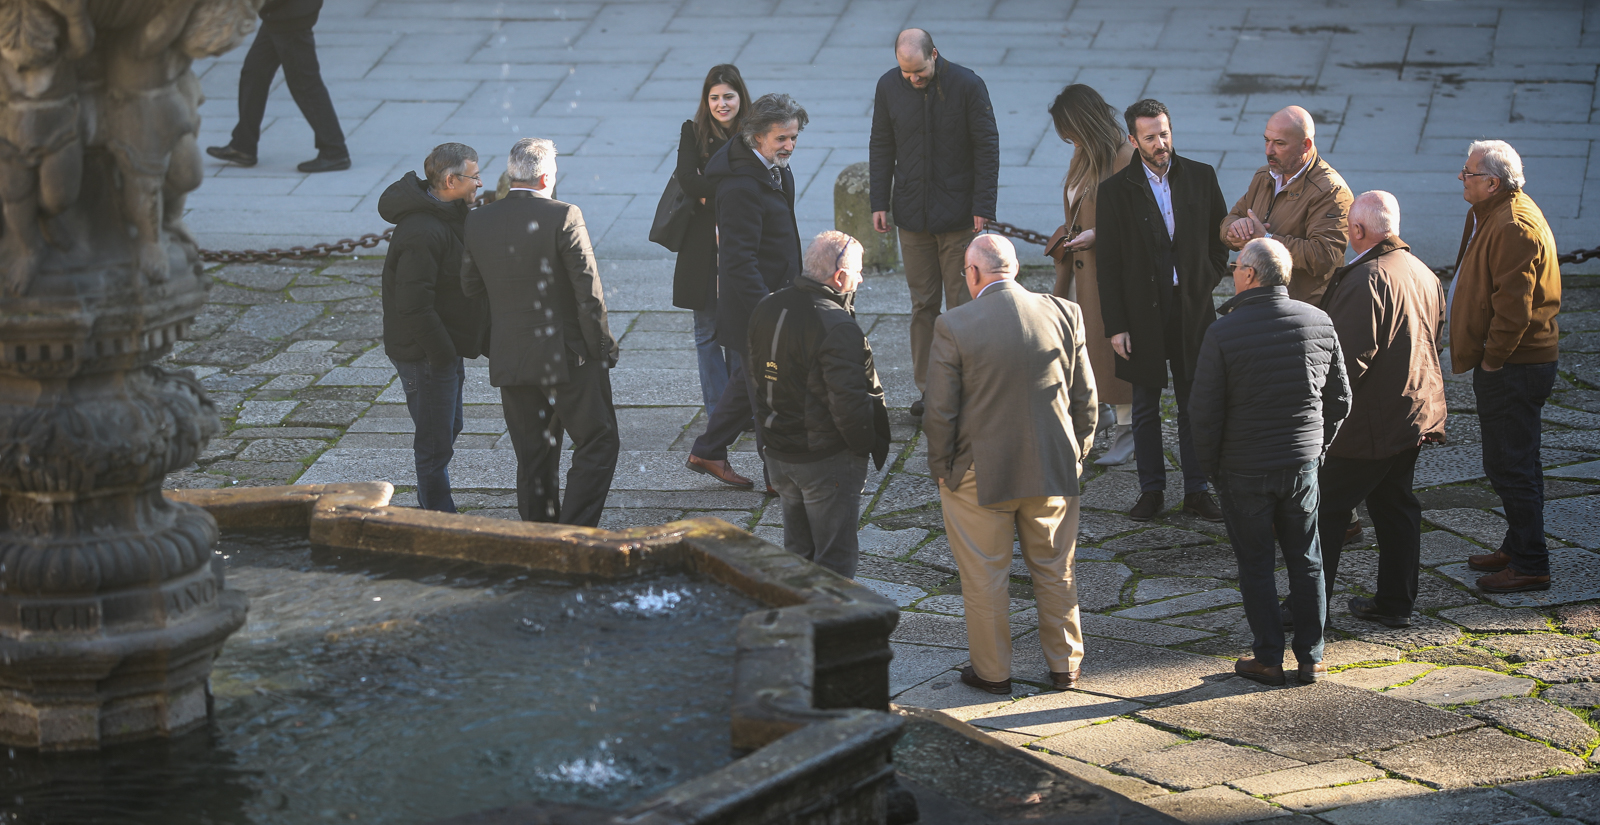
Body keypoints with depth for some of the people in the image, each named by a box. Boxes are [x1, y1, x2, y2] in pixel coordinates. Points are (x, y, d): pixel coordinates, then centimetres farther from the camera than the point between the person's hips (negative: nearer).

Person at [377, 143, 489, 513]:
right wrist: (445, 355, -22)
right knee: (436, 442, -2)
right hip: (425, 355, -11)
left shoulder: (448, 216, 7)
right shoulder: (422, 233, -26)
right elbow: (414, 305, -28)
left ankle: (434, 511, 34)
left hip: (446, 349, 11)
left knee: (448, 429, 21)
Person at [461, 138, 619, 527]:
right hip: (567, 356, -5)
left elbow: (469, 289, 7)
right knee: (598, 444, 5)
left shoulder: (477, 223, 1)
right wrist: (601, 348, -5)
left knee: (533, 458, 14)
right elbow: (589, 291, -14)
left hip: (509, 360, 5)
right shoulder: (563, 217, -14)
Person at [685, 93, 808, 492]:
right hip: (750, 300, -10)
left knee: (750, 380, 22)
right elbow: (739, 260, -27)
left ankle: (708, 452, 36)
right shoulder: (741, 187, -26)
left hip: (768, 297, 10)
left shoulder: (776, 170, 6)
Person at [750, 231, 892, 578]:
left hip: (778, 453, 8)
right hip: (828, 459, -8)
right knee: (834, 559, 4)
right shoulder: (838, 329, -24)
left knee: (796, 552, 21)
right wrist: (867, 446, -9)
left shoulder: (767, 309, 1)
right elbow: (849, 403, -25)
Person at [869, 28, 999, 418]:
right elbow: (881, 147, 9)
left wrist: (983, 206, -10)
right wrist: (879, 203, 3)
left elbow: (987, 147, -6)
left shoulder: (967, 85, -10)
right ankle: (928, 389, 14)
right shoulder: (889, 86, 0)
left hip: (958, 215, -3)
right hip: (912, 214, 3)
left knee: (962, 305, 1)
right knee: (923, 304, 7)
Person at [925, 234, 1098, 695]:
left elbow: (940, 411, -11)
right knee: (1056, 572, 18)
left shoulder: (953, 327, -15)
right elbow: (1085, 398, 1)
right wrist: (1077, 453, 14)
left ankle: (992, 671, 22)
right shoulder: (1065, 315, -6)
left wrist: (942, 468, 3)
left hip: (979, 475, -3)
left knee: (984, 578, 12)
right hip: (1054, 468, 3)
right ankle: (1065, 666, 28)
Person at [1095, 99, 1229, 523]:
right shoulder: (1116, 190, -6)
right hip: (1142, 313, -1)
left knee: (1194, 406, 8)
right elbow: (1108, 263, -4)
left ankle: (1197, 491, 18)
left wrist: (1206, 282, 0)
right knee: (1145, 408, 9)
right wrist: (1115, 326, -7)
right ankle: (1151, 490, 20)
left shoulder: (1201, 177, 0)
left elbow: (1220, 235, 12)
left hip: (1192, 309, 1)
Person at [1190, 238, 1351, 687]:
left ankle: (1268, 659, 12)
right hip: (1303, 464, 3)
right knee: (1305, 560, 14)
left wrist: (1210, 464, 2)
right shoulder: (1319, 323, -3)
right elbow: (1339, 398, 5)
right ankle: (1311, 658, 17)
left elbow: (1204, 410, -13)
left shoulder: (1223, 333, -16)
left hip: (1245, 469, -3)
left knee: (1256, 565, 8)